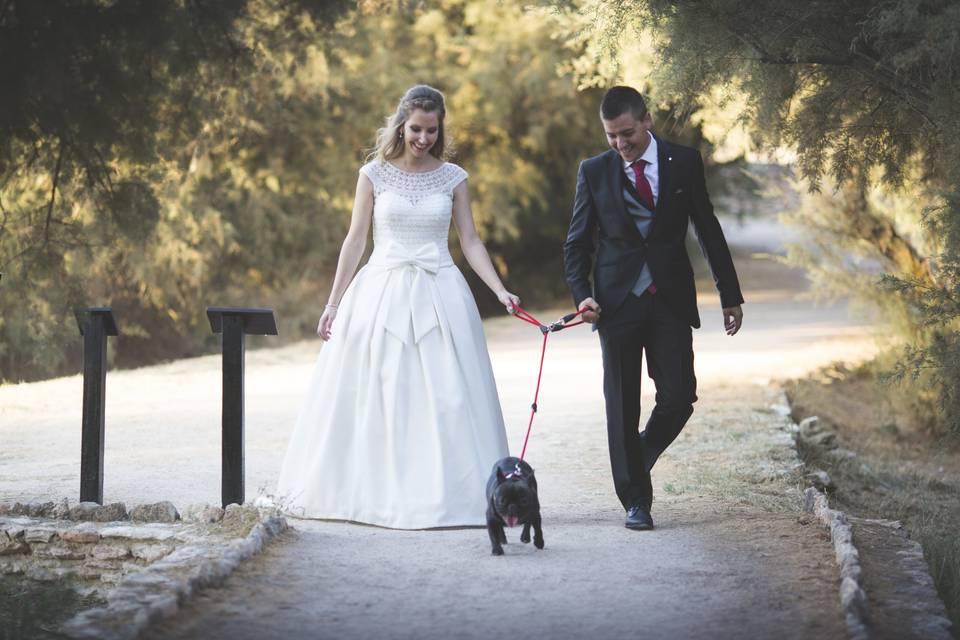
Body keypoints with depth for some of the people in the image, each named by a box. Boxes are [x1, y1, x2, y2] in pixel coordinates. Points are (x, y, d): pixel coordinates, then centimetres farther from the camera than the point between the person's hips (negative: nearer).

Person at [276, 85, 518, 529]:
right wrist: (333, 304, 4)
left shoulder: (453, 178, 5)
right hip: (383, 293, 0)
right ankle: (372, 492, 12)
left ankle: (447, 493, 5)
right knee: (374, 397, 2)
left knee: (445, 399, -2)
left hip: (439, 296, 0)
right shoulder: (374, 175, 2)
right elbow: (355, 240, 5)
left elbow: (470, 241, 5)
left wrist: (501, 292, -7)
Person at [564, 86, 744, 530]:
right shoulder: (594, 172, 2)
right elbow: (577, 242, 7)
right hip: (617, 303, 0)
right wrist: (582, 295, -9)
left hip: (671, 301, 0)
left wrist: (730, 295, 7)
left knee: (678, 400, -4)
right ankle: (636, 498, 13)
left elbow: (709, 231, 7)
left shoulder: (684, 163, 2)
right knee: (622, 406, 2)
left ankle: (639, 459, 26)